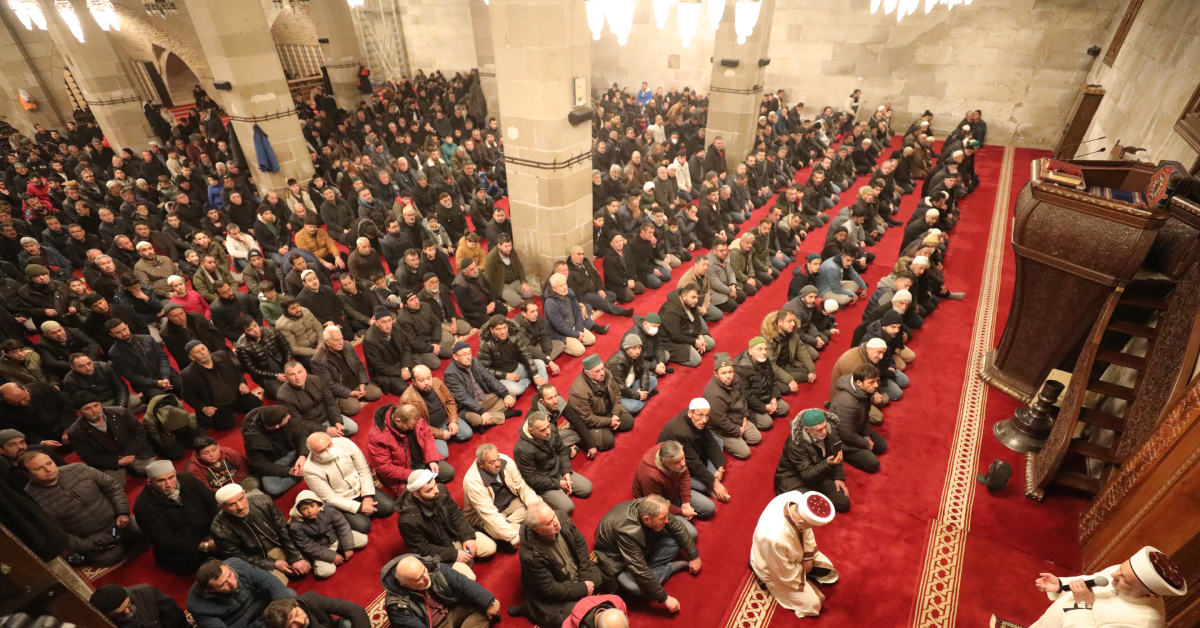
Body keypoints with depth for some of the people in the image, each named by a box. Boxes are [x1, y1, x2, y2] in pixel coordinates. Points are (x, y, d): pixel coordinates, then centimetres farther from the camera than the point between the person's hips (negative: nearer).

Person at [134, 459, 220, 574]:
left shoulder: (188, 480, -2)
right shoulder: (144, 506, -14)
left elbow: (213, 503, 0)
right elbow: (166, 542, -17)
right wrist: (205, 546, -26)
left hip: (209, 534, 4)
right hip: (178, 551, -4)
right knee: (194, 559, -36)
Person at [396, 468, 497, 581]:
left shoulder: (441, 490, -20)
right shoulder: (408, 520, -34)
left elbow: (456, 513, -3)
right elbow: (422, 549, -22)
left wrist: (467, 536, -12)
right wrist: (454, 554, -22)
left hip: (454, 534, 5)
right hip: (437, 551, -5)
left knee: (490, 548, 0)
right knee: (468, 578, -15)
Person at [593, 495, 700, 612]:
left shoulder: (648, 508, -23)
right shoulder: (628, 531, -40)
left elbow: (678, 526, -8)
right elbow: (640, 571, -36)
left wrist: (694, 557, -1)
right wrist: (665, 598, -28)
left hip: (641, 545, 5)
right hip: (616, 559, -5)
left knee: (674, 540, -14)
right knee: (637, 587, -33)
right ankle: (671, 568, -8)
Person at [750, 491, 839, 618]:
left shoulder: (796, 498, -31)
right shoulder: (775, 539, -48)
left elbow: (806, 531, -6)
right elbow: (785, 573, -25)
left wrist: (808, 557, -4)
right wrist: (803, 567, -8)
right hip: (775, 570, -6)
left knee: (827, 568, 12)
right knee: (813, 604, 2)